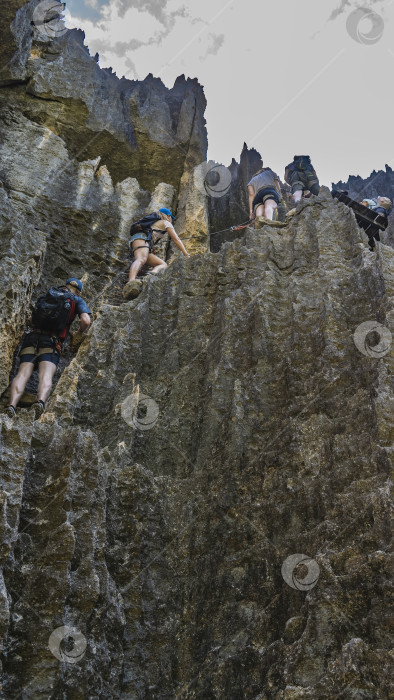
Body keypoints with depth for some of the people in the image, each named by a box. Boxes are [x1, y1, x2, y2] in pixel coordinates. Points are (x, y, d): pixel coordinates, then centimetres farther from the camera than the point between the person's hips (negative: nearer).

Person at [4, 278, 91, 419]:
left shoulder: (47, 295, 28)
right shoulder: (77, 300, 16)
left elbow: (31, 320, 31)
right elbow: (86, 320, -1)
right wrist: (79, 333, 19)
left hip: (31, 337, 3)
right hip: (51, 343, -3)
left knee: (23, 374, -12)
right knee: (46, 376, -20)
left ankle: (12, 405, -35)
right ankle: (41, 401, -49)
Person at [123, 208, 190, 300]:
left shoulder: (154, 222, 41)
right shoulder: (166, 222, 18)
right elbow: (176, 240, 11)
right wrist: (186, 254, 13)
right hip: (141, 238, -8)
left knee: (164, 265, 0)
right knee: (141, 259, -37)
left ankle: (154, 272, -36)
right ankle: (131, 283, -67)